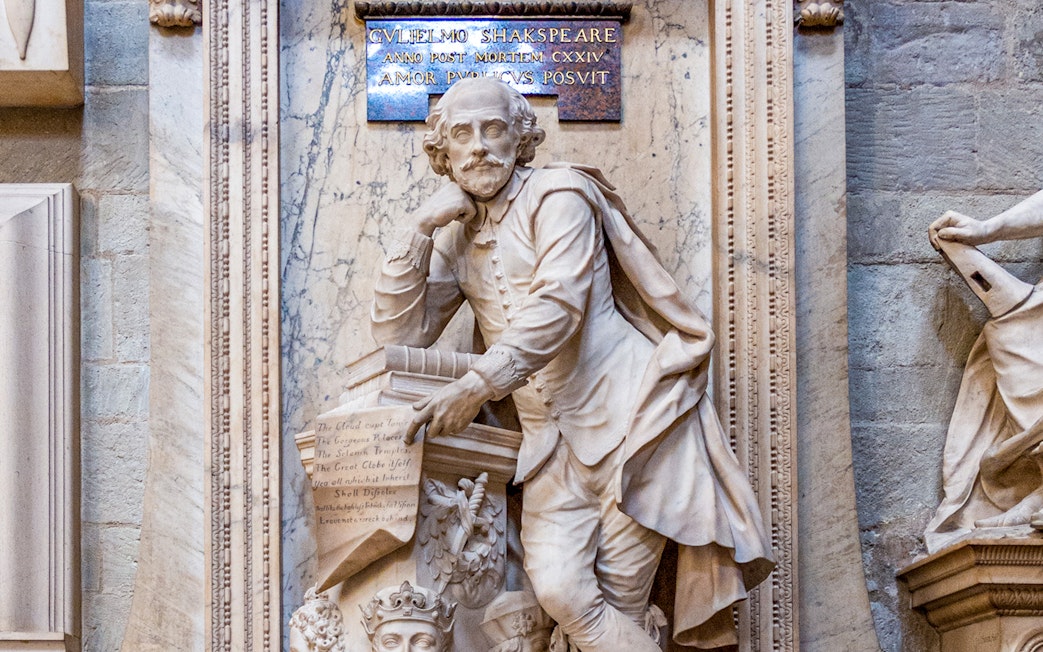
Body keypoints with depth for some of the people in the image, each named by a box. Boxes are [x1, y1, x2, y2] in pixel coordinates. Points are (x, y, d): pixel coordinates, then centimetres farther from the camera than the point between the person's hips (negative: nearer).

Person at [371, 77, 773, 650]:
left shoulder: (558, 195, -4)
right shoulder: (457, 237, 15)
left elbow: (557, 308, -19)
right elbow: (400, 335, 9)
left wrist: (476, 386, -31)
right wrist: (420, 230, -1)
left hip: (628, 415, -5)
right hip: (551, 440, 5)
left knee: (615, 606, -10)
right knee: (558, 591, -16)